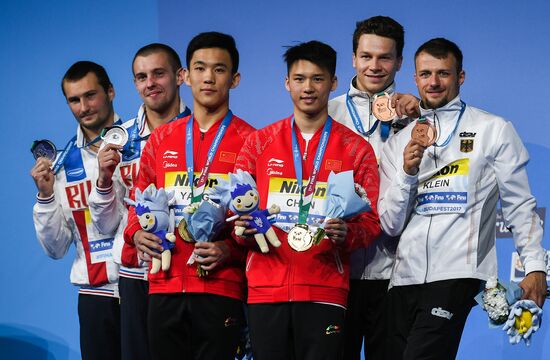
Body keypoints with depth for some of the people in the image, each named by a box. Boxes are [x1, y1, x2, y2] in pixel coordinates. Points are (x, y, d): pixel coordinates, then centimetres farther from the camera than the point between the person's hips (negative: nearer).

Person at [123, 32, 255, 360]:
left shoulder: (248, 141, 1)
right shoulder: (160, 140, 15)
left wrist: (230, 250, -16)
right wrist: (136, 233, 2)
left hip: (221, 287, -4)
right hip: (165, 288, 4)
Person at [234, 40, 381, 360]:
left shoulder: (356, 149, 7)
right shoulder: (259, 142, 12)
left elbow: (371, 222, 4)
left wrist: (347, 234, -18)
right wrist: (244, 228, -9)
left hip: (325, 293, -2)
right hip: (266, 289, 2)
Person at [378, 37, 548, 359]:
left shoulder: (495, 130, 7)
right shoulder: (400, 142, 16)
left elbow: (519, 206, 6)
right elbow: (391, 225, 10)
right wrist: (407, 171, -5)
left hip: (457, 274, -4)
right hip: (406, 276, 4)